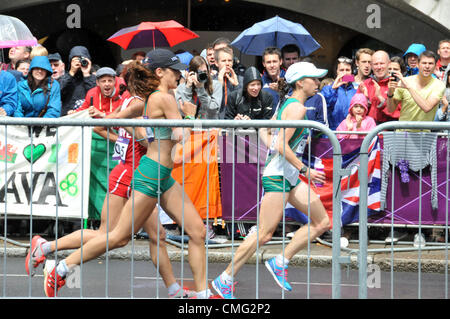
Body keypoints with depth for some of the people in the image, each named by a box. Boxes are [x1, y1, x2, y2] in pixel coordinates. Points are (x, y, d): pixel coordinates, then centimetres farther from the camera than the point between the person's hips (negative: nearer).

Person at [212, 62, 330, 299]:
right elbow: (282, 146, -22)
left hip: (290, 177, 10)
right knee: (264, 234, -9)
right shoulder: (297, 108, -14)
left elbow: (264, 131, 22)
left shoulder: (288, 104, 15)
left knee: (322, 222, 6)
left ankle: (280, 262, 7)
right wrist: (305, 170, -20)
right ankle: (225, 279, -2)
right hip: (279, 175, -10)